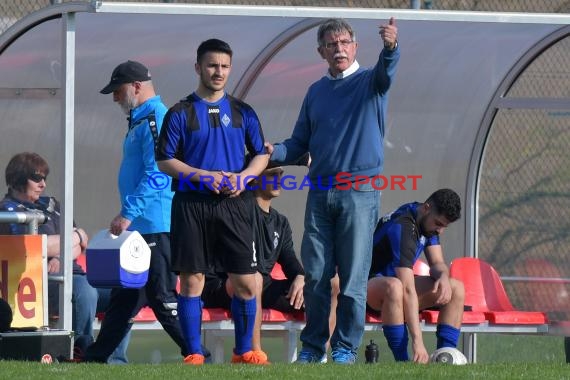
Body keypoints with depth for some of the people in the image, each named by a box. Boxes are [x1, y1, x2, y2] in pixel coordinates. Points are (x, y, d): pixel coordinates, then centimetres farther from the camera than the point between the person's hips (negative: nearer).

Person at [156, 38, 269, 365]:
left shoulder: (243, 113, 11)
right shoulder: (180, 114, 3)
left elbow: (261, 155, 14)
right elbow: (165, 161, 0)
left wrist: (243, 176, -7)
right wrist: (204, 176, -13)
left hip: (233, 204, 2)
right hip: (191, 205, -2)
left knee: (245, 282, -1)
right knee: (192, 281, -2)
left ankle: (245, 350, 12)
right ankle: (194, 354, 5)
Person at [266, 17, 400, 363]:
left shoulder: (369, 82, 3)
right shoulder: (316, 92, 17)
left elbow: (386, 70, -21)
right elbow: (301, 144, 20)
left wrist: (390, 46, -45)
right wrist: (275, 152, -2)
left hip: (360, 192, -4)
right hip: (320, 191, 4)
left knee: (353, 276, -3)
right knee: (315, 275, 4)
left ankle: (347, 347, 3)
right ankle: (313, 346, 11)